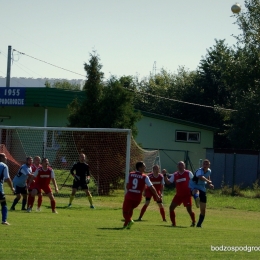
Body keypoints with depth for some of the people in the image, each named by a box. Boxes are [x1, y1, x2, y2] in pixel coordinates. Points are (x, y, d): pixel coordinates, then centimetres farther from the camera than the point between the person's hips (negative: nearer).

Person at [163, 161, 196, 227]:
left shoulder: (188, 173, -4)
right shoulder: (175, 175, 6)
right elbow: (168, 182, 5)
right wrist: (165, 175, -8)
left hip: (187, 195, -4)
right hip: (178, 195, 4)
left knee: (189, 210, -9)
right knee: (171, 207, -4)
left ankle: (193, 222, 16)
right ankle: (173, 223, 7)